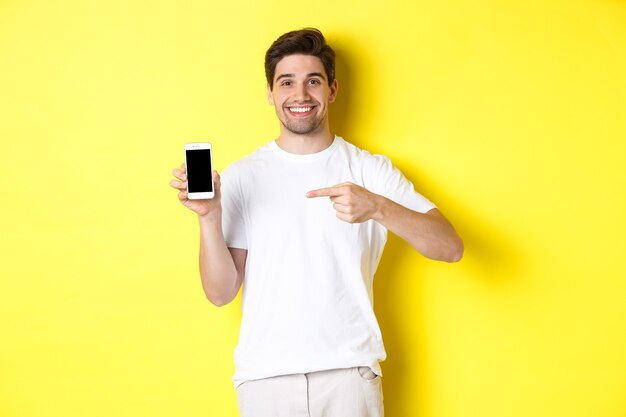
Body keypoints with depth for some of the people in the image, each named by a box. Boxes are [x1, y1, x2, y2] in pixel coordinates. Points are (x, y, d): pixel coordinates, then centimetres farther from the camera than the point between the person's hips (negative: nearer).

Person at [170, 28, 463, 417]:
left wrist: (377, 207, -26)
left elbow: (450, 247, -10)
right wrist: (209, 215, -15)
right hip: (265, 374, 1)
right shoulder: (241, 177, 2)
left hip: (350, 370, 0)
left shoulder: (371, 170, 1)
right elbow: (221, 293, 0)